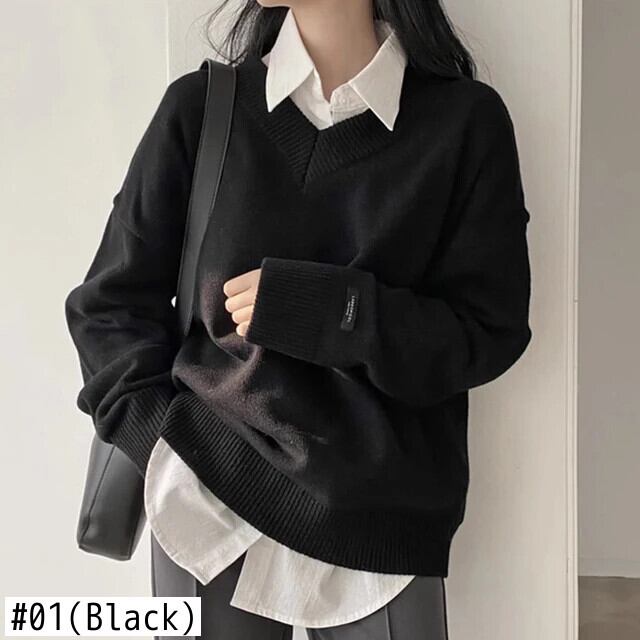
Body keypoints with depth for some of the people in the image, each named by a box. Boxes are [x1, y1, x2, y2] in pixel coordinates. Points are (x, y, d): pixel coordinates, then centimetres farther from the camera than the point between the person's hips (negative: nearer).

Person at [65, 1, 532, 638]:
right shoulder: (201, 106, -2)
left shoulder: (466, 120, -5)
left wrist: (310, 307, -18)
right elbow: (109, 303, 4)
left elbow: (490, 335, -7)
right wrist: (170, 441, -7)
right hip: (210, 506, 1)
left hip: (379, 522, 0)